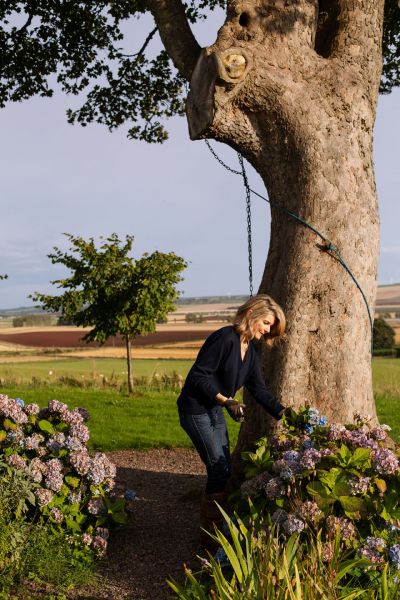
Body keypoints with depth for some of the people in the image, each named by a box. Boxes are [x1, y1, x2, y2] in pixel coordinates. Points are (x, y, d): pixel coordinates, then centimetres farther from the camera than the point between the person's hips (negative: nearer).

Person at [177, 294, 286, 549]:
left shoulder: (252, 349, 7)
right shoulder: (225, 338, -21)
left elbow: (259, 389, 6)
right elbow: (199, 376, -23)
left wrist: (283, 413, -3)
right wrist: (227, 400, -26)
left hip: (215, 412, 9)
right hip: (196, 410, -9)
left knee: (223, 470, 12)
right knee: (220, 469, -9)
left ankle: (212, 529, 26)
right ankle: (211, 536, 2)